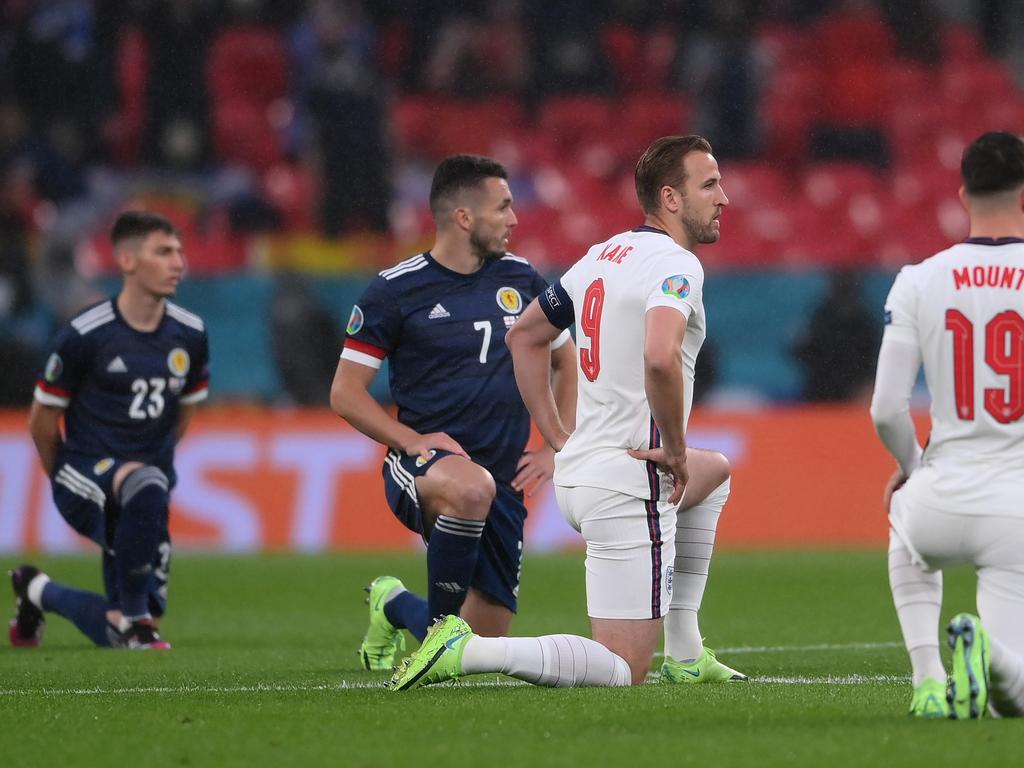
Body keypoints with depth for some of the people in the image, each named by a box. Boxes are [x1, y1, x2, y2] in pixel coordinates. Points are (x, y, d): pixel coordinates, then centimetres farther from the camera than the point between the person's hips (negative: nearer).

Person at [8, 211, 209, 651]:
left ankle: (38, 591, 37)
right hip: (85, 471, -5)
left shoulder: (189, 335, 1)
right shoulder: (84, 335, -13)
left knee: (116, 636, 6)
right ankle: (133, 618, -24)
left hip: (145, 479, 5)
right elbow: (42, 420, -1)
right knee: (147, 487, -41)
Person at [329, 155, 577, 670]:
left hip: (504, 480, 5)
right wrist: (411, 439, -18)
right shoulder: (395, 291, -5)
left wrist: (554, 449, 9)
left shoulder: (521, 280, 9)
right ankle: (440, 623, -22)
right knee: (472, 487, -42)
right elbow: (345, 393, -4)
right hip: (422, 468, -5)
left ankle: (395, 608, 35)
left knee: (485, 638, 2)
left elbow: (567, 364, 22)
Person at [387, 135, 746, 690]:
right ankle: (464, 651, -19)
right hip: (629, 485, -9)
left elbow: (523, 337, 24)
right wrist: (677, 450, -18)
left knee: (715, 474, 36)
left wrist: (558, 437, 22)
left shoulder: (602, 256, 14)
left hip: (577, 473, 9)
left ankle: (686, 657, 30)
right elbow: (660, 357, -33)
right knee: (623, 671, -7)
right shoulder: (676, 264, -14)